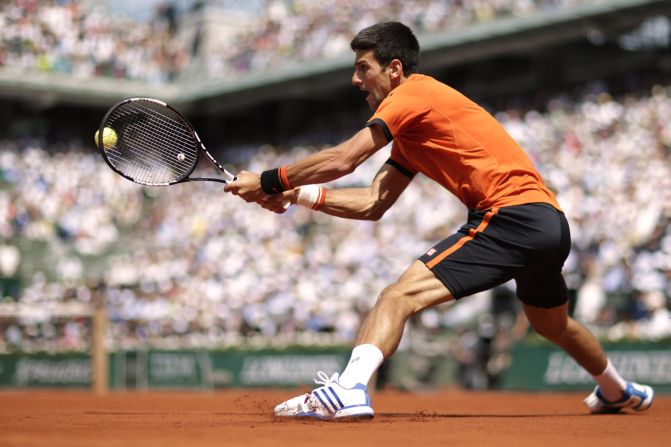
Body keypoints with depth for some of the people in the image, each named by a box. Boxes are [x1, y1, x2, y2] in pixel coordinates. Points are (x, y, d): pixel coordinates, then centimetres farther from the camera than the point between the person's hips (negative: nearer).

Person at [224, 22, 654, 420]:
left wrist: (269, 180, -7)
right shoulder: (411, 133, 22)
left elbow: (341, 160, -15)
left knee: (401, 295, -20)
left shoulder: (413, 93, -5)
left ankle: (348, 390, -39)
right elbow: (371, 204, 14)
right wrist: (295, 195, 8)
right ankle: (618, 392, 58)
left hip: (513, 214, -11)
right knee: (552, 322, 36)